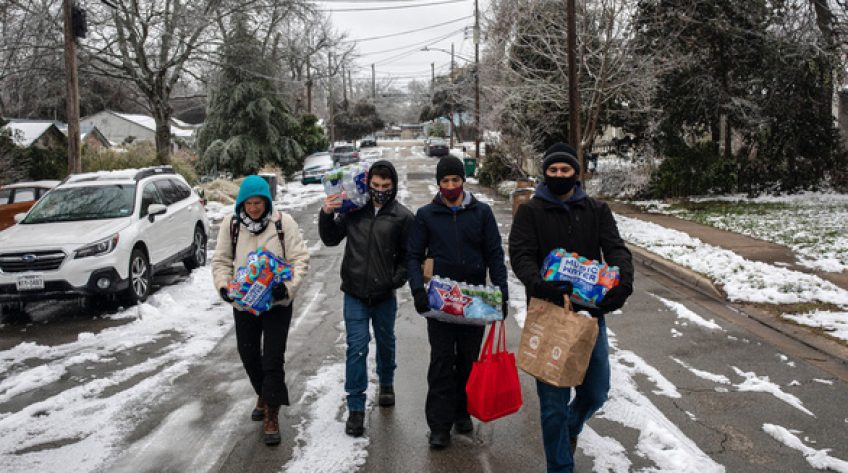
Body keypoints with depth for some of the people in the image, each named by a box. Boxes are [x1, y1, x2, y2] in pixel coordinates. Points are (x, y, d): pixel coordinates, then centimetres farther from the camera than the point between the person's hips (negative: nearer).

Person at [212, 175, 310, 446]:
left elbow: (300, 259, -10)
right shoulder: (231, 225, -1)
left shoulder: (283, 222, -9)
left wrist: (288, 286, -25)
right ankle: (264, 395, 42)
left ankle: (271, 416, 7)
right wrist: (223, 286, -13)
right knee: (248, 355, 16)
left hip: (277, 302, -3)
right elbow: (221, 261, 5)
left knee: (273, 359, -5)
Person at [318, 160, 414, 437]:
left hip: (385, 295, 0)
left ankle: (386, 383, 46)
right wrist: (326, 215, -8)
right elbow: (331, 240, 7)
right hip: (355, 293, 0)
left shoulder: (402, 216, -7)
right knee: (356, 349, -1)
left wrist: (397, 279, -14)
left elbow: (408, 256, -1)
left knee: (386, 343, 20)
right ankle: (355, 407, 9)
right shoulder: (354, 210, -2)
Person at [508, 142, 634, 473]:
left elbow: (616, 249, -6)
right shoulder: (530, 212, 0)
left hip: (590, 312, 3)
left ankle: (570, 427, 46)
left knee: (596, 391, 14)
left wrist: (623, 282, -27)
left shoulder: (597, 211, 7)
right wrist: (539, 285, -32)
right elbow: (520, 256, -12)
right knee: (554, 398, 2)